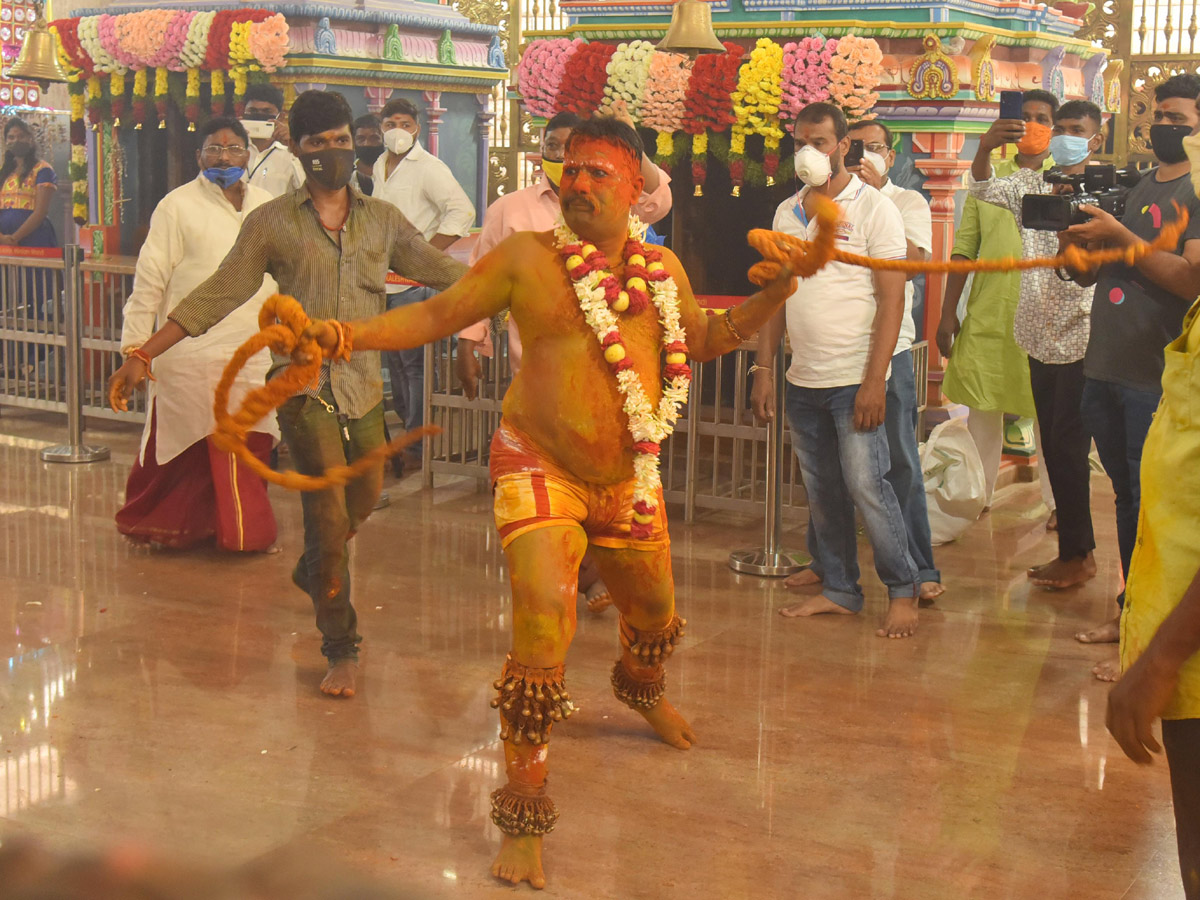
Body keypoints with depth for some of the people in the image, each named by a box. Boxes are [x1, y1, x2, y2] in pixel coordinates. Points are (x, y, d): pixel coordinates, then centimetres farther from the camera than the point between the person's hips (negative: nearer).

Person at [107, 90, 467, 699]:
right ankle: (341, 649, 8)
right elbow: (216, 297, 1)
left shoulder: (382, 220, 9)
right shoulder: (272, 223, 1)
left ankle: (311, 571, 46)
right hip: (305, 387, -4)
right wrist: (142, 356, -3)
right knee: (330, 517, -7)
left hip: (364, 384, 4)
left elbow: (441, 271, 15)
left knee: (362, 502, 13)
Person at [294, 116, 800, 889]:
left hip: (628, 476, 5)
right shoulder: (527, 258, -9)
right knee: (544, 622, -20)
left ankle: (642, 691, 62)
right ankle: (525, 814, -6)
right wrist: (340, 335, -19)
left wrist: (777, 293, 7)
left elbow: (704, 341, 19)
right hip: (541, 468, -5)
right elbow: (437, 315, -6)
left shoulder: (662, 267, 4)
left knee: (655, 610, 23)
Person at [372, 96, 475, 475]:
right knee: (394, 361, 14)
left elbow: (462, 212, -21)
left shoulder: (429, 168, -10)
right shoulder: (380, 166, 15)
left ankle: (420, 448, -2)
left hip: (414, 281, -8)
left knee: (415, 363, -7)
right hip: (383, 280, 8)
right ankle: (407, 425, 26)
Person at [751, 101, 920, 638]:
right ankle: (838, 589, 21)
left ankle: (903, 590, 6)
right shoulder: (787, 214, 12)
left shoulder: (873, 208, -5)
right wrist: (764, 368, 8)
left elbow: (892, 298, -10)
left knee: (866, 486, -7)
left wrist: (874, 380, -16)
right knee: (821, 492, 10)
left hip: (854, 380, -6)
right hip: (802, 381, 6)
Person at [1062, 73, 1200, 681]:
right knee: (1126, 495, 16)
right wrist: (1079, 238, -2)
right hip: (1105, 368, 7)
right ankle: (1130, 608, 27)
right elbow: (1086, 273, 18)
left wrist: (1118, 236, -19)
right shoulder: (1132, 188, 16)